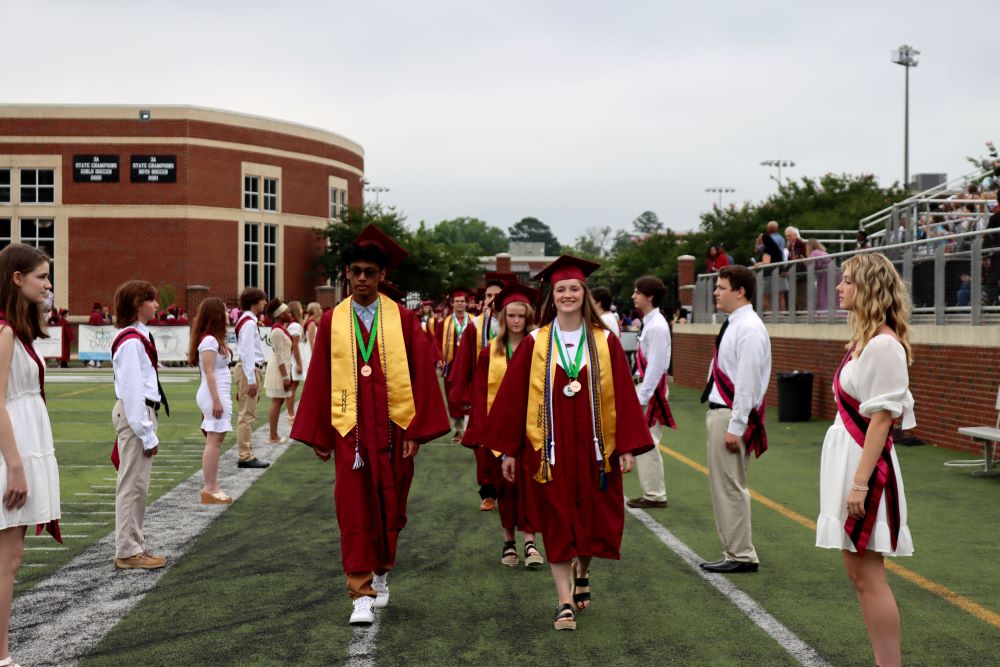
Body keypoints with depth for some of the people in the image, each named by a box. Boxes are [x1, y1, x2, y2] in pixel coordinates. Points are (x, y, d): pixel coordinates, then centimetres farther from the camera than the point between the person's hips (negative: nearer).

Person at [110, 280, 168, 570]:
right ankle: (128, 551, 3)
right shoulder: (132, 342, -18)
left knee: (138, 484, 16)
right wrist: (147, 433, -19)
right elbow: (133, 389, -20)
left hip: (141, 412, 10)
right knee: (132, 484, -4)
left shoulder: (138, 337, 12)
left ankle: (133, 546, 25)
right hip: (134, 415, -10)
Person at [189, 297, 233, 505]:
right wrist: (216, 400, -20)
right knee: (214, 441, -8)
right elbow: (209, 373, -17)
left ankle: (212, 487, 12)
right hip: (214, 394, -10)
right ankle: (209, 489, -6)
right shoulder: (209, 340, -13)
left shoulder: (215, 339, 16)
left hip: (220, 394, 10)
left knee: (215, 441, 9)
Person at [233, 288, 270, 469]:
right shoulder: (249, 323, -15)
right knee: (247, 415, -7)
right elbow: (247, 352, -20)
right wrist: (251, 379, -20)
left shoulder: (249, 321, 16)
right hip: (248, 371, -11)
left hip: (249, 370, 11)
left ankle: (245, 454, 20)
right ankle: (245, 457, -5)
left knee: (247, 415, 14)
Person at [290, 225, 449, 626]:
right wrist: (319, 436, 5)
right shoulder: (332, 321, 2)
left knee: (390, 506, 12)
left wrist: (416, 430, -7)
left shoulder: (403, 319, 0)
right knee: (354, 509, -3)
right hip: (349, 427, 0)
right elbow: (319, 379, 5)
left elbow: (421, 375, -2)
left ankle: (381, 571, 36)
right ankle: (362, 594, 2)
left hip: (393, 427, 0)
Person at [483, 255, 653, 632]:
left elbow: (623, 396, -1)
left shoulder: (605, 343, -1)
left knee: (592, 519, 11)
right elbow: (513, 396, 0)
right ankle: (565, 602, 9)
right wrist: (509, 450, -1)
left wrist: (627, 446, -6)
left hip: (594, 448, 1)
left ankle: (581, 571, 41)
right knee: (558, 525, 2)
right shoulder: (535, 344, -2)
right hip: (550, 448, -1)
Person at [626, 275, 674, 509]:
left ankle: (655, 495, 4)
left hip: (652, 389, -10)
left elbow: (655, 366, -20)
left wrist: (641, 398, -19)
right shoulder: (650, 323, 12)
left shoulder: (656, 327, -17)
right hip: (645, 386, 10)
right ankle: (651, 492, 22)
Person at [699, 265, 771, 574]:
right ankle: (734, 551, 24)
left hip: (731, 415, -11)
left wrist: (735, 428, -22)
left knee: (730, 487, -5)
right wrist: (719, 419, 18)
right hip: (719, 411, 11)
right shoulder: (734, 325, 14)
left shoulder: (749, 329, -17)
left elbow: (747, 383, -21)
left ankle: (741, 556, 4)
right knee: (722, 486, 15)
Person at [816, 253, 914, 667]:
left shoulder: (883, 344, -17)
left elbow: (881, 417, -20)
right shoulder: (864, 339, 11)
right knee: (858, 573, 13)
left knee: (867, 575, -5)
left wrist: (860, 482, -21)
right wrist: (851, 477, 17)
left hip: (865, 463, -10)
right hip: (847, 457, 10)